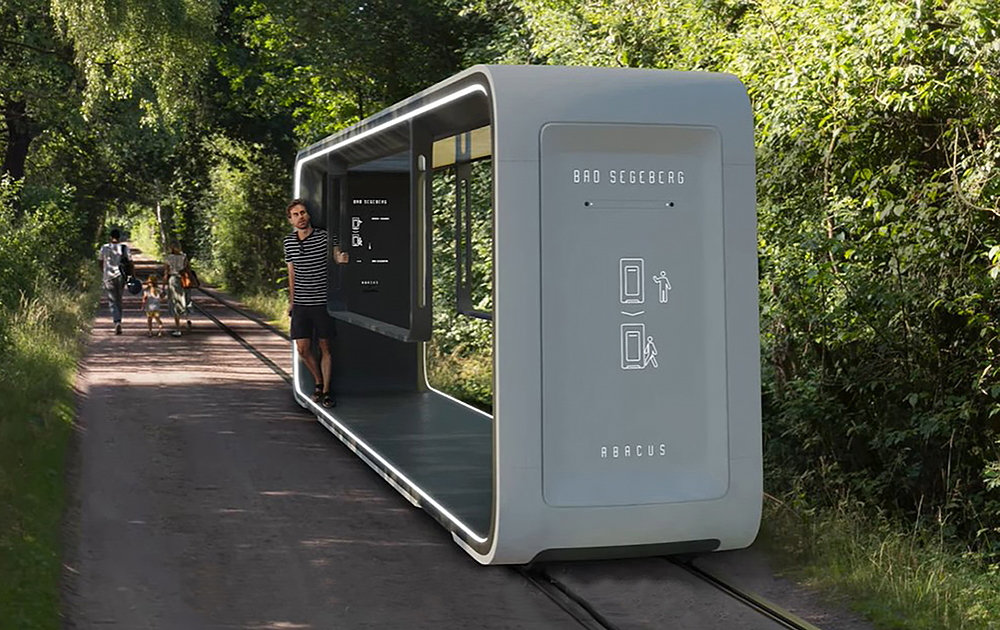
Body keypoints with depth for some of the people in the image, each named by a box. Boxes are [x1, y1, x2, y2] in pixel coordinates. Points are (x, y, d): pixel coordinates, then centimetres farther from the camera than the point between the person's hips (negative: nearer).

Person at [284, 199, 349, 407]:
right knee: (302, 348, 2)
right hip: (301, 304, 3)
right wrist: (291, 300, 17)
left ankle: (326, 390, 13)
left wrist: (342, 259, -44)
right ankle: (318, 382, 25)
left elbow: (337, 256, -20)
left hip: (322, 302, -3)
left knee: (325, 347, 3)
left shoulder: (325, 237, -6)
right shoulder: (289, 242, 7)